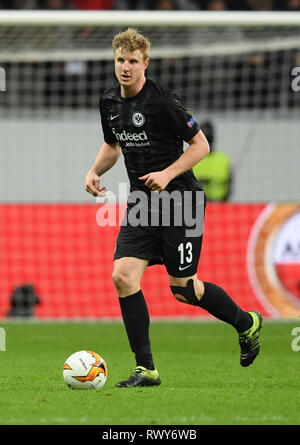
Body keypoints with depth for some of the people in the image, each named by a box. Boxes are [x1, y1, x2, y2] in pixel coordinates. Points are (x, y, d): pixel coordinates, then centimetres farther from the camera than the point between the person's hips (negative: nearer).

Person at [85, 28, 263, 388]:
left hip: (179, 199, -6)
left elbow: (200, 145, -10)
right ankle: (146, 369, -6)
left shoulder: (162, 101, -17)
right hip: (141, 203, 6)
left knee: (182, 288, 0)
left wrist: (167, 174, -21)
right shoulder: (109, 102, 5)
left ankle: (246, 323, 28)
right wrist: (95, 171, 4)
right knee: (123, 276, -11)